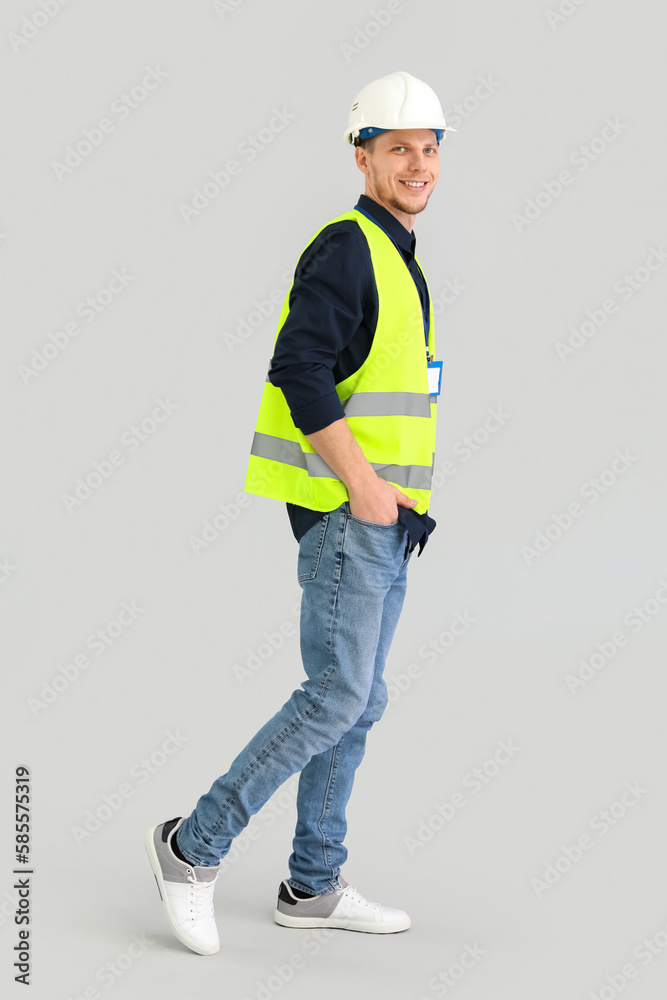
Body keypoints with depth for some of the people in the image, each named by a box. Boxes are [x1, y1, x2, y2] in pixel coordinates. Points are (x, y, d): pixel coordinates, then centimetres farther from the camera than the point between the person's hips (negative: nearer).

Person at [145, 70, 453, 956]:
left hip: (382, 518, 10)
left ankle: (313, 887, 18)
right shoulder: (347, 248, -12)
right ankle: (194, 847, 0)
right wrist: (364, 483, -23)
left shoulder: (396, 261, 19)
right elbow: (297, 369, -23)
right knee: (336, 699, -10)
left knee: (358, 705, 10)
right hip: (345, 515, -10)